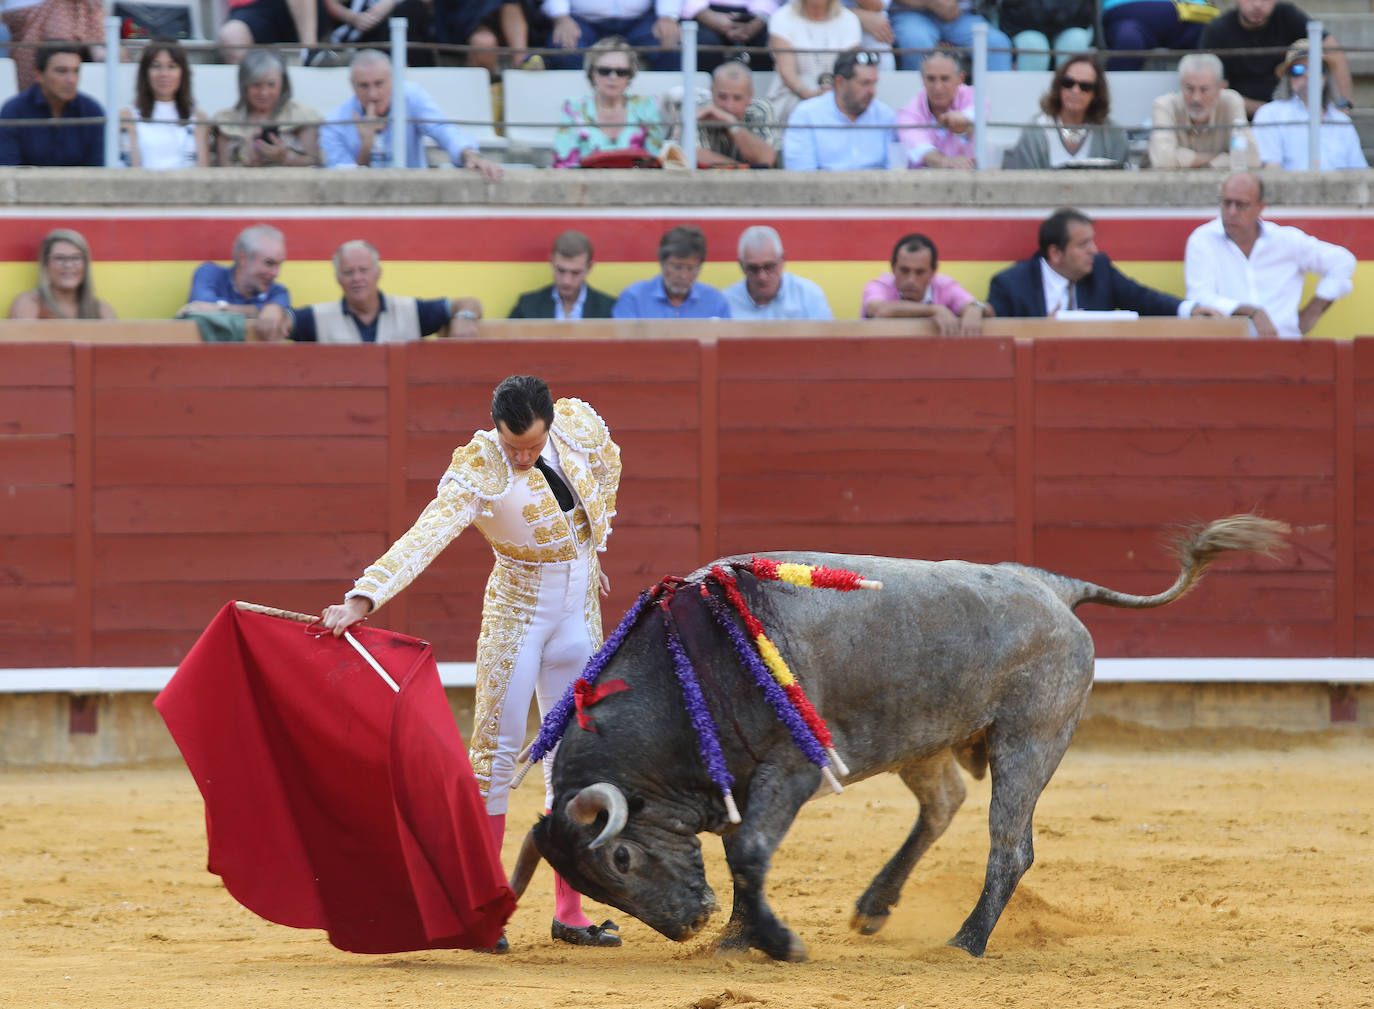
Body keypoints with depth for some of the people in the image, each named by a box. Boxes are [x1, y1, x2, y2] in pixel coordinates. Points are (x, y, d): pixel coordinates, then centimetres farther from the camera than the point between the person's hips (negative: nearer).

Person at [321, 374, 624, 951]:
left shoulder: (579, 424, -10)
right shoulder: (479, 471, -23)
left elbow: (606, 465, 15)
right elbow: (425, 537, -35)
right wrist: (362, 599, -48)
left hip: (579, 615, 5)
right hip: (516, 615, -5)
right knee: (497, 752, -6)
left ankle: (568, 912, 12)